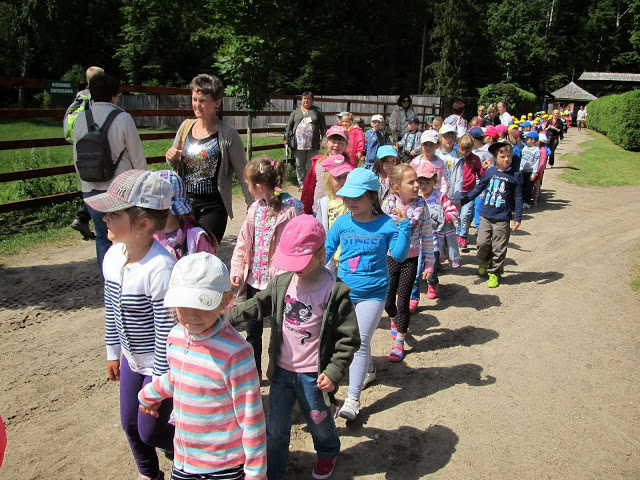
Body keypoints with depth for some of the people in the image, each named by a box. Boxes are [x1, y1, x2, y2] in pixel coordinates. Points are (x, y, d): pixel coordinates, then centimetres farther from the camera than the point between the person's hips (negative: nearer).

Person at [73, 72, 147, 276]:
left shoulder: (81, 120, 3)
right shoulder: (123, 118, -10)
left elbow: (77, 158, 10)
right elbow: (138, 157, -6)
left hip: (91, 189, 4)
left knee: (102, 238, 13)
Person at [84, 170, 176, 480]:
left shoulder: (160, 268, -32)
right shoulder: (113, 256, -6)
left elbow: (167, 329, -25)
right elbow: (112, 309, 8)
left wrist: (161, 379, -16)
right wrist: (113, 352, 16)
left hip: (158, 363, -8)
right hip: (131, 359, 8)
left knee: (150, 431, 9)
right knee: (129, 423, 22)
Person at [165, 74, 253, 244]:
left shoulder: (228, 134, -9)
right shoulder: (186, 126, 5)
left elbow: (243, 174, -5)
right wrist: (171, 158, -4)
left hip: (213, 206, -5)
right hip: (185, 202, 5)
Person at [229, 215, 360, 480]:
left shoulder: (335, 292, -19)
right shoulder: (281, 283, -5)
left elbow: (348, 338, -14)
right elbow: (258, 305, 8)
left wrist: (334, 372, -17)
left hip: (313, 375, -3)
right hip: (281, 369, 4)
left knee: (319, 422, 22)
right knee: (275, 428, 15)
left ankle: (328, 453, 54)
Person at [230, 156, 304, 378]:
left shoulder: (290, 210, -17)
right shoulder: (255, 208, 4)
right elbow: (243, 241, 9)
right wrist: (237, 270, 3)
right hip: (254, 279, 7)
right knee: (253, 329, 18)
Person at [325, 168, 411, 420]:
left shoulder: (386, 225, -10)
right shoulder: (342, 222, -3)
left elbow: (399, 255, -14)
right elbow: (326, 250, 3)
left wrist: (404, 227, -22)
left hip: (372, 294, -4)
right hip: (344, 291, 4)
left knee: (359, 342, -6)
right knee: (357, 340, 21)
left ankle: (353, 399, 2)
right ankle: (369, 371, 49)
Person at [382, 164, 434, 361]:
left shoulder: (421, 205, -9)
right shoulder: (388, 204, -10)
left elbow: (427, 236, -2)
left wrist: (429, 264, -1)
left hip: (411, 259, -1)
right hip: (390, 257, 1)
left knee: (403, 301, 4)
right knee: (388, 301, 9)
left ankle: (399, 342, 21)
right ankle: (395, 320, 44)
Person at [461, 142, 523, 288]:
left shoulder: (515, 175, -2)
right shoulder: (490, 171, 3)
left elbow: (518, 198, 1)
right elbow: (478, 189, 12)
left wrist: (518, 218, -2)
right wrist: (462, 201, 9)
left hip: (503, 218, -2)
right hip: (486, 215, 2)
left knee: (498, 248, 3)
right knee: (482, 242, -2)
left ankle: (494, 273, 19)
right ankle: (485, 261, 30)